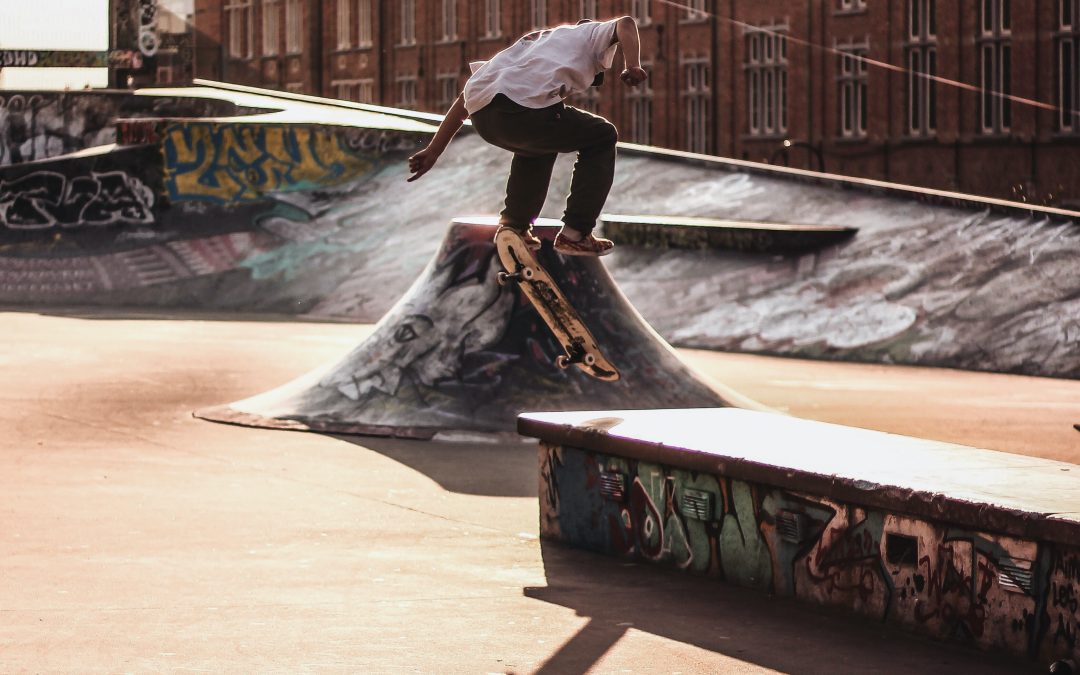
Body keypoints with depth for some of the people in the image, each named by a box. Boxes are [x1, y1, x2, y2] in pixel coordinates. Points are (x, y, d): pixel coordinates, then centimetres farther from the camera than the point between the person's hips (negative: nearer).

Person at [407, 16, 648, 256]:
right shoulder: (589, 33, 28)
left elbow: (466, 98, 34)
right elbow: (625, 24, 4)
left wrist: (433, 151, 32)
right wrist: (633, 67, -8)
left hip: (482, 118, 6)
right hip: (526, 108, -6)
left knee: (540, 143, 37)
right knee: (602, 138, 17)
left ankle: (513, 224, 32)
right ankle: (574, 234, 11)